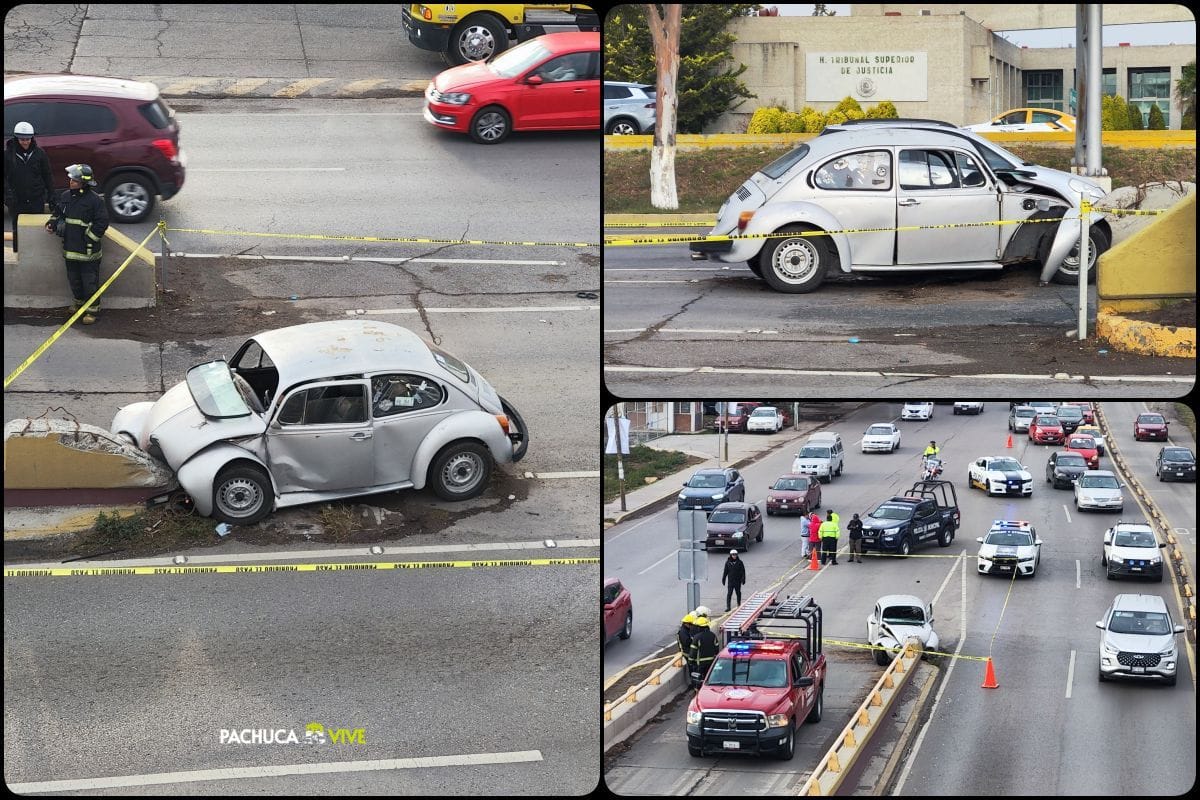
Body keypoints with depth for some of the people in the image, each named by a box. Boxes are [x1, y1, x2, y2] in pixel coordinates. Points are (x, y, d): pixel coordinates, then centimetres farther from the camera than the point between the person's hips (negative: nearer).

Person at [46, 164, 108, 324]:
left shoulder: (94, 200, -15)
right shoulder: (65, 196, 5)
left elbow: (102, 222, -12)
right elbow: (57, 212, 21)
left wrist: (89, 237, -15)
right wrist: (52, 224, 2)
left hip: (88, 250, -7)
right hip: (70, 248, 7)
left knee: (90, 281, 0)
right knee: (74, 279, 20)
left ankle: (93, 309, 10)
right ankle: (79, 301, 40)